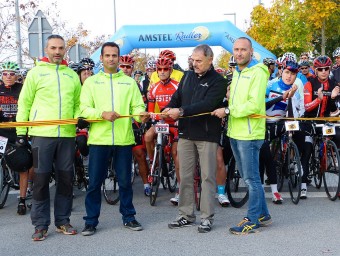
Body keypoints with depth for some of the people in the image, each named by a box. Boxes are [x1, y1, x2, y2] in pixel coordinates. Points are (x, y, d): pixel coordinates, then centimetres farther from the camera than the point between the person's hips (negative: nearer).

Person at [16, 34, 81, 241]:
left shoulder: (72, 75, 15)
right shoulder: (36, 72, 5)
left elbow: (77, 103, 20)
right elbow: (24, 103, 3)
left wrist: (79, 117, -1)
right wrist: (21, 131, -3)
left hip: (67, 134, 3)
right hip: (42, 133, -3)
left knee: (66, 178, 7)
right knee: (41, 179, 0)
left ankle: (63, 221, 19)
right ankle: (41, 225, 8)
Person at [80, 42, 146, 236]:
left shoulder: (129, 82, 13)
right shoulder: (91, 82, 8)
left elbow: (137, 106, 5)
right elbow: (84, 110, -2)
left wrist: (141, 114, -18)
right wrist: (103, 113, -20)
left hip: (124, 139, 1)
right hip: (99, 139, -1)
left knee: (125, 181, 9)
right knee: (95, 182, 2)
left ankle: (128, 217, 22)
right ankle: (91, 221, 13)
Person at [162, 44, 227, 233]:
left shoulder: (218, 81, -6)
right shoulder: (188, 77, 13)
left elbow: (207, 104, -19)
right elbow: (177, 97, 11)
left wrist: (181, 111, -25)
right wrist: (170, 109, -12)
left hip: (207, 134, -5)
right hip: (186, 133, 6)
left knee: (207, 176, 0)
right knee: (185, 176, 8)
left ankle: (207, 217, 8)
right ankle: (186, 215, 18)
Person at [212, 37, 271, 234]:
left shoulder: (257, 72, -12)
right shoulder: (237, 72, 17)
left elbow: (254, 105, -21)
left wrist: (228, 111, -18)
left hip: (249, 134, -9)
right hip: (235, 133, 9)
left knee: (252, 179, -1)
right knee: (248, 177, 16)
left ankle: (253, 220, 8)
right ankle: (263, 214, 28)